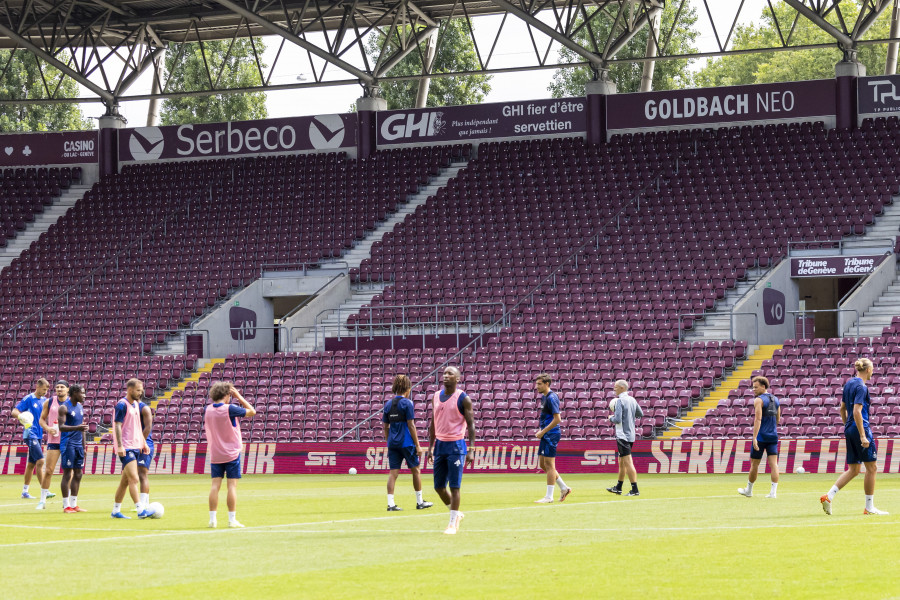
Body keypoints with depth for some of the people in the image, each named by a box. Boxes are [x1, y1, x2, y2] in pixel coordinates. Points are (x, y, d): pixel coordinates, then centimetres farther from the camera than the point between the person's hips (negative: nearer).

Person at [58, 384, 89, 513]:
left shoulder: (80, 407, 14)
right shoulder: (64, 407, -10)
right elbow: (61, 427, -19)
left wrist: (83, 447, 20)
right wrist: (77, 428, -33)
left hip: (78, 444, 8)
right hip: (68, 443, -8)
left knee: (78, 474, 8)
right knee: (67, 474, -6)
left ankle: (74, 504, 14)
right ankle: (66, 505, -2)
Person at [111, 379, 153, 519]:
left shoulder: (136, 404, 16)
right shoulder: (122, 405, -11)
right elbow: (117, 426, -15)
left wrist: (143, 443, 21)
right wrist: (120, 446, -21)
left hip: (135, 447, 9)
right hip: (126, 448, -9)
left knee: (125, 480, 10)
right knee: (134, 479, -14)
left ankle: (116, 510, 16)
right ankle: (141, 511, -18)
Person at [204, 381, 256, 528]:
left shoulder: (208, 409, -1)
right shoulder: (229, 409, -14)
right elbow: (252, 412, -6)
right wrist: (239, 397, -1)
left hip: (214, 454, 4)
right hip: (232, 454, -4)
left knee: (215, 485, 4)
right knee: (232, 485, -1)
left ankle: (212, 519, 1)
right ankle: (232, 520, -1)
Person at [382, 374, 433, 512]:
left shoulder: (388, 404, 8)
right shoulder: (407, 403, -9)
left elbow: (386, 427, 12)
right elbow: (411, 425, -11)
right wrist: (417, 445, -8)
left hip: (392, 443, 5)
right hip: (406, 442, -5)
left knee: (393, 473, 2)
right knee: (415, 471, 9)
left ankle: (390, 503, -6)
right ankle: (420, 502, 15)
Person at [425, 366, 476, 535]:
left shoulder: (463, 399, -6)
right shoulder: (437, 396, 11)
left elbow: (471, 424, -7)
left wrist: (471, 450, -14)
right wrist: (430, 446, 14)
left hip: (456, 446, -6)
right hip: (440, 445, 6)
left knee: (454, 486, -6)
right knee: (439, 486, 8)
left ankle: (453, 523, 1)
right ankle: (456, 513, 28)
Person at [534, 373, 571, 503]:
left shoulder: (552, 398, -15)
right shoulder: (544, 397, 15)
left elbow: (557, 419, -20)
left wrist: (543, 432, -17)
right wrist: (541, 430, 13)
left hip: (551, 434, -10)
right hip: (546, 436, 10)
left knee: (549, 464, -5)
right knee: (542, 464, 12)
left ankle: (549, 496, -1)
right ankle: (564, 488, 19)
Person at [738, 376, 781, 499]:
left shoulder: (759, 400, -10)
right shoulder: (776, 400, 12)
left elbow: (758, 419, -19)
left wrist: (755, 437, -24)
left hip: (761, 437, -6)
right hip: (773, 437, 6)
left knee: (754, 464, 8)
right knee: (773, 463, -2)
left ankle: (749, 490, 22)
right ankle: (773, 492, -10)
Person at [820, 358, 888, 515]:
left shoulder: (849, 383, 13)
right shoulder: (861, 387, -14)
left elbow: (842, 409, 19)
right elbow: (857, 411, -22)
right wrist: (862, 436, -23)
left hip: (849, 430, 9)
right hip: (860, 428, -9)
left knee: (853, 470, 12)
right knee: (871, 468, 0)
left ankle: (828, 496, 0)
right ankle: (869, 507, 4)